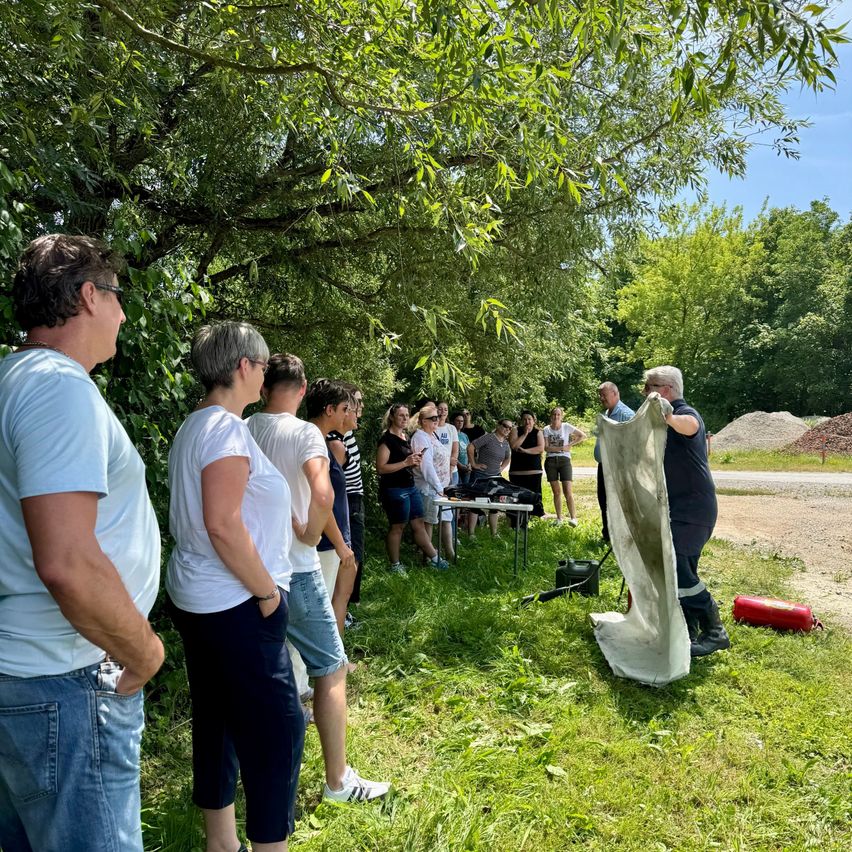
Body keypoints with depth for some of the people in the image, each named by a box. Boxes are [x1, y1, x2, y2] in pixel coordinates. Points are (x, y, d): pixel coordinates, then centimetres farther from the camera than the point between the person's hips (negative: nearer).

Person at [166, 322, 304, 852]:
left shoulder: (194, 426, 12)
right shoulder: (226, 428, -18)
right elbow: (223, 526, -24)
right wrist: (268, 591, -16)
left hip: (197, 601, 10)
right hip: (235, 608, -10)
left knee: (218, 723, 19)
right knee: (279, 729, 1)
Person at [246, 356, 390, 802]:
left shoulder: (241, 431, 0)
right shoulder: (305, 433, -15)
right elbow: (323, 494, -30)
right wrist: (310, 535, -14)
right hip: (294, 570, -6)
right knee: (332, 668, 8)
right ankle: (338, 780, 17)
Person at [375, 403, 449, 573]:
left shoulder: (406, 437, 12)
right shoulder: (387, 439, -14)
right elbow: (380, 468, -20)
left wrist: (414, 461, 4)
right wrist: (405, 463, -23)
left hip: (410, 487, 8)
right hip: (394, 490, -8)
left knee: (418, 524, 15)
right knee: (397, 526, 3)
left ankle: (434, 557, 24)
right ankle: (395, 565, 17)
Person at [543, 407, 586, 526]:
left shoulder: (566, 427, 2)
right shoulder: (546, 429, 5)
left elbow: (583, 436, 5)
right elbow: (546, 448, -4)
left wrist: (570, 445, -3)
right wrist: (561, 448, -12)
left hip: (564, 460, -2)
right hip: (550, 461, 2)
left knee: (567, 491, -11)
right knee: (556, 491, 5)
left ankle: (573, 517, -7)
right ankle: (559, 518, 12)